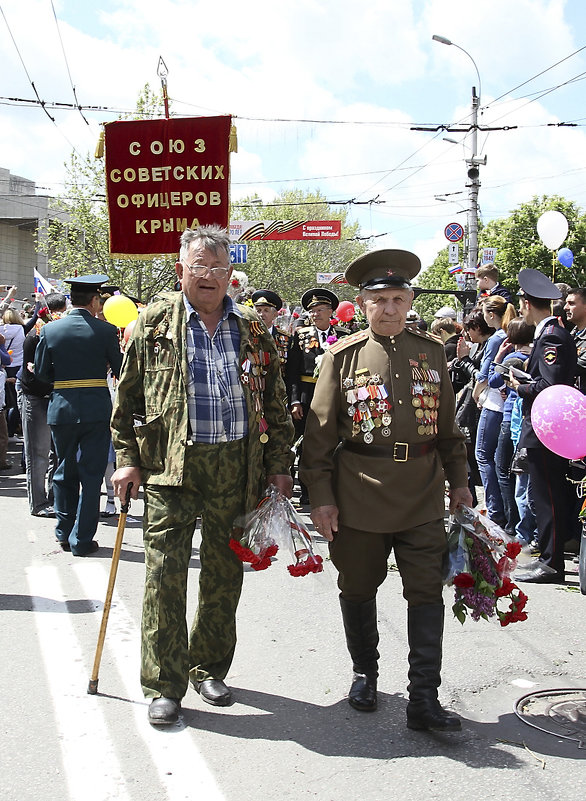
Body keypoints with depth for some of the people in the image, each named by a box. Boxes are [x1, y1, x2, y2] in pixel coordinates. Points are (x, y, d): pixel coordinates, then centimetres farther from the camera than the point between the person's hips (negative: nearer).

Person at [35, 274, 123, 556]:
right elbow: (120, 371, -2)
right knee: (91, 474, 5)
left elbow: (41, 373, 4)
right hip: (96, 409, -3)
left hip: (61, 408, 3)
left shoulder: (49, 329, -1)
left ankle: (64, 533, 25)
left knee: (64, 471, 17)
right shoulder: (105, 330, -7)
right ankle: (81, 540, 7)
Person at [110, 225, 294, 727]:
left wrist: (279, 464, 6)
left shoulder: (252, 330, 9)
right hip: (171, 463, -2)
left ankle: (210, 670, 28)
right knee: (165, 573, -3)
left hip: (236, 465, 2)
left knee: (225, 574, 10)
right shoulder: (154, 323, 4)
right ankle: (164, 685, 9)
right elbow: (127, 397, 7)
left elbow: (275, 404, 12)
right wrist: (127, 459, 1)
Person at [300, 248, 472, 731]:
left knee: (427, 594, 0)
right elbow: (320, 434, -1)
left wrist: (459, 482, 13)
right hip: (358, 497, -1)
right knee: (358, 591, 12)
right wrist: (321, 497, -5)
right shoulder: (343, 357, -1)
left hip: (423, 497, 2)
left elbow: (448, 427, 15)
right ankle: (365, 673, 33)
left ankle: (424, 699, 7)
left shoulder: (432, 352, 7)